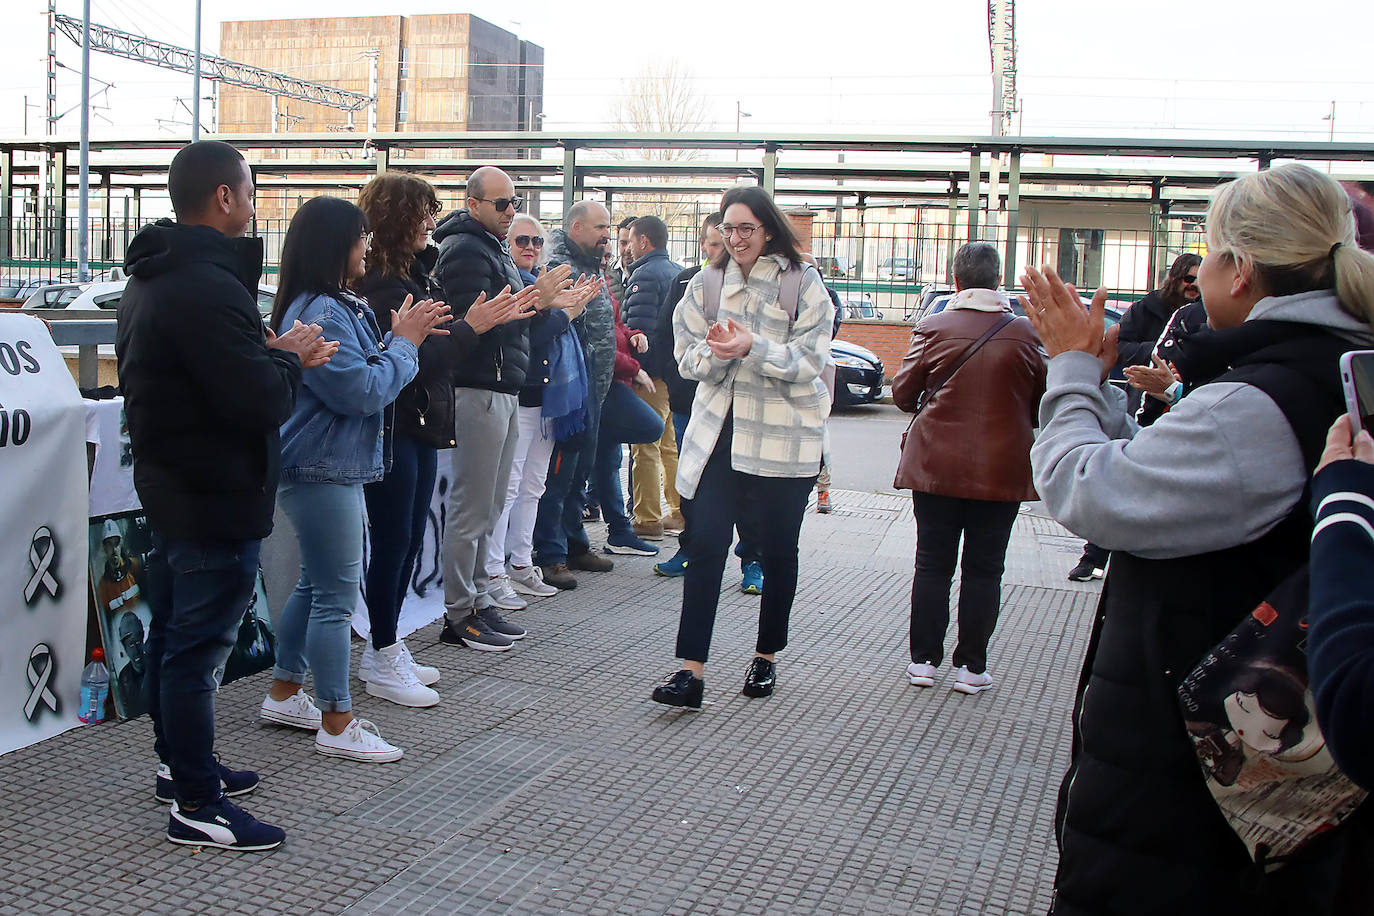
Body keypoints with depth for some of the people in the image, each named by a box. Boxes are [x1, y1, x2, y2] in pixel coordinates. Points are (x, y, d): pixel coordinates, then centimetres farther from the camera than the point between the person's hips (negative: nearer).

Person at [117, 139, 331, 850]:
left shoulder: (150, 279, 11)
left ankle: (178, 762, 35)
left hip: (167, 485, 11)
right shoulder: (207, 287, -24)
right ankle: (196, 804, 7)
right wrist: (288, 359, -7)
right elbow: (260, 402, -27)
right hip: (215, 497, -11)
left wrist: (270, 355, 2)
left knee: (171, 632, 19)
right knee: (198, 645, -3)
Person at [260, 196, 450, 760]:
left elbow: (360, 371, 18)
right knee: (337, 596, -4)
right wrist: (404, 342, -10)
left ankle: (284, 694, 32)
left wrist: (401, 338, 4)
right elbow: (361, 391, -21)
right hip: (322, 470, -11)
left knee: (316, 585, 20)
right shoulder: (318, 314, -20)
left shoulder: (335, 306, 13)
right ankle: (337, 724, 5)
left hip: (334, 466, 11)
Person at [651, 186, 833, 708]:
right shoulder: (707, 283, 8)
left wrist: (753, 347, -24)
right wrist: (714, 351, -17)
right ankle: (691, 671, -6)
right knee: (704, 546, -6)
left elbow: (809, 361, -9)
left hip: (784, 437, -2)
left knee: (778, 552, 9)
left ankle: (766, 658, 28)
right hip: (718, 431, 2)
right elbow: (686, 357, 5)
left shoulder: (803, 283, -3)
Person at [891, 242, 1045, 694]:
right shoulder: (1025, 333, -6)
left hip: (936, 466, 0)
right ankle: (972, 666, 12)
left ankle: (923, 660, 14)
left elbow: (902, 392, 0)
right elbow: (1043, 403, 2)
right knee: (983, 569, 8)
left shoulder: (932, 328, -6)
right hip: (1001, 470, 0)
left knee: (933, 564, 10)